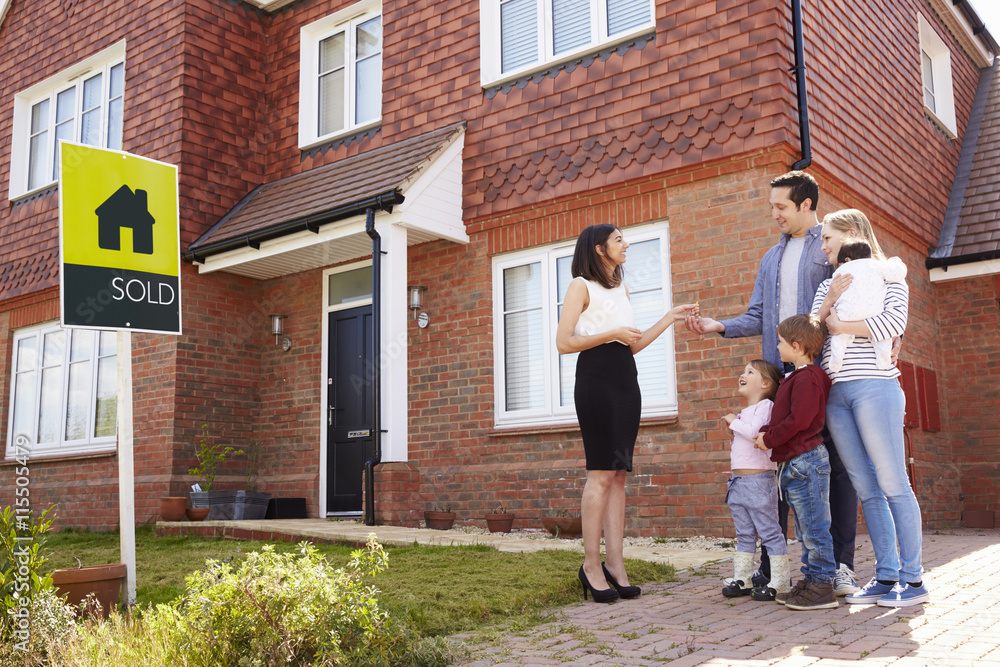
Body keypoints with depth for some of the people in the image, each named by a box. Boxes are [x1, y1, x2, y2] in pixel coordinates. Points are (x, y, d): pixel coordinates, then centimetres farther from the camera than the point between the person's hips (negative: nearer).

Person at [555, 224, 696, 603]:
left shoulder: (621, 288, 23)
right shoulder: (581, 285, 0)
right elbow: (563, 343, -9)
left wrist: (669, 319, 18)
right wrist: (612, 333, -12)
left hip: (625, 381, 7)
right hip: (595, 380, -7)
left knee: (618, 474, 2)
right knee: (602, 473, -12)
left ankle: (616, 565, 2)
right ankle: (592, 565, -5)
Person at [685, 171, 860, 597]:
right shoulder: (772, 258, 23)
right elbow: (757, 318, 20)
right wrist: (719, 326, 4)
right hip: (779, 375, 5)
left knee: (837, 464, -3)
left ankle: (841, 565, 4)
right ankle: (771, 565, 11)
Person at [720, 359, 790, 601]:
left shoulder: (765, 405, -8)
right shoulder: (744, 412, 19)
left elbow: (755, 431, -24)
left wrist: (734, 422, -10)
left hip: (759, 479, -9)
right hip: (738, 481, 9)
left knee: (769, 532, -3)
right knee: (744, 535, 13)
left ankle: (779, 583, 3)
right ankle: (741, 580, 19)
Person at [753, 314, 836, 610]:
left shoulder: (807, 377, -14)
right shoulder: (795, 377, 19)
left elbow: (798, 420, -21)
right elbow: (784, 416, 23)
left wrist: (769, 439, -12)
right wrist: (766, 431, 8)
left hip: (805, 461, -11)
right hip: (793, 464, 11)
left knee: (814, 527, -6)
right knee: (806, 529, 15)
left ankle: (822, 587, -1)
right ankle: (809, 580, 22)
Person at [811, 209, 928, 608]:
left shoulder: (887, 277, 5)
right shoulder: (827, 287, 22)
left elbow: (895, 323, -13)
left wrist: (840, 326, -5)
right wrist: (830, 302, -3)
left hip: (874, 386, -6)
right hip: (836, 392, 6)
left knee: (893, 484, -6)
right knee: (866, 489, 5)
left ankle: (913, 579, 0)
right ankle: (886, 576, 10)